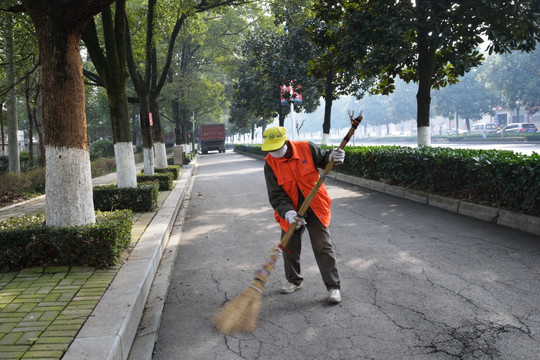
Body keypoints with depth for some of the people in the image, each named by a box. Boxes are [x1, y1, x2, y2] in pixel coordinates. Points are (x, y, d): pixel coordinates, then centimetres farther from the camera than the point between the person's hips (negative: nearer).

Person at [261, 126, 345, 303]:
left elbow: (323, 159, 6)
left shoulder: (307, 148, -14)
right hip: (290, 211, 2)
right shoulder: (270, 164, -12)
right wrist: (288, 212, -31)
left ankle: (333, 287, 7)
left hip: (315, 208, -2)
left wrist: (332, 157, -19)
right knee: (290, 247, 13)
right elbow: (276, 195, -15)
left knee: (323, 247, -3)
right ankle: (294, 280, 37)